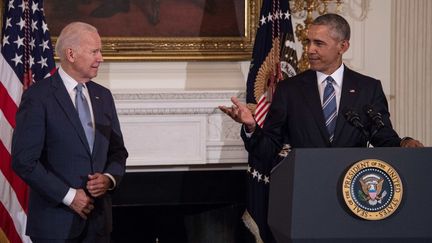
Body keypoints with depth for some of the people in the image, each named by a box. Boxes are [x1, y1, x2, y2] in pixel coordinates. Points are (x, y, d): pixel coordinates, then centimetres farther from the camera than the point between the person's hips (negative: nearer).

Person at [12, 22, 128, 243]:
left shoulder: (103, 96, 11)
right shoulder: (38, 96, -9)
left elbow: (117, 151, 16)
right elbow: (23, 160, -13)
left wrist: (110, 178, -4)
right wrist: (68, 195, -14)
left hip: (98, 218, 5)